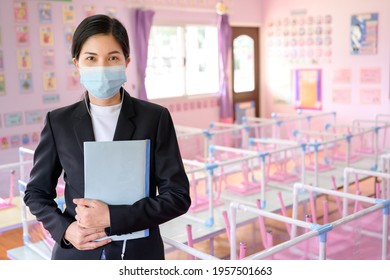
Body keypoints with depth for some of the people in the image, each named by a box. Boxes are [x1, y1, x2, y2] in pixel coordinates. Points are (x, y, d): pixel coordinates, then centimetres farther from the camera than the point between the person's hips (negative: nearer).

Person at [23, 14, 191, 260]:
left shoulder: (155, 117, -7)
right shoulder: (59, 122, -2)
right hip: (76, 254, 1)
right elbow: (36, 192, 6)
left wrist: (113, 217, -18)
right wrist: (64, 229, -12)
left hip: (140, 254, -1)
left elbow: (178, 195, -9)